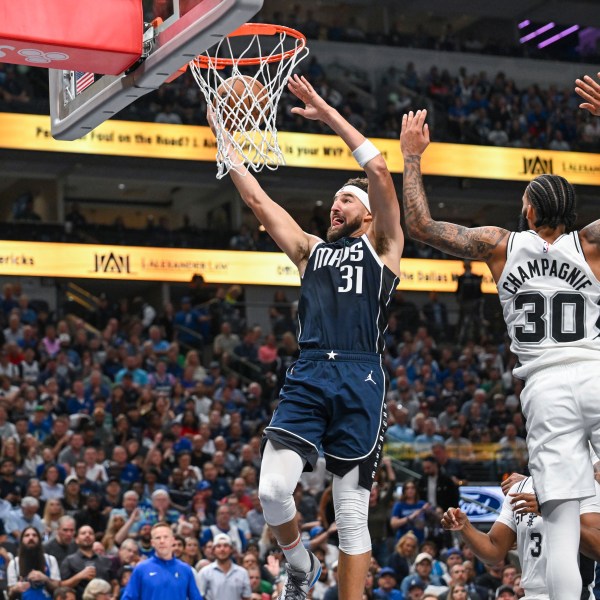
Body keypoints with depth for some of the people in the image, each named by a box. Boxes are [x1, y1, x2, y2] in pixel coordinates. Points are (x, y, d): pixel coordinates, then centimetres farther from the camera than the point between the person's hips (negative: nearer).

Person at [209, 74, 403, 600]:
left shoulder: (382, 246, 13)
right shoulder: (310, 249, 24)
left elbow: (378, 170, 1)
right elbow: (256, 198, 22)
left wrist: (329, 113, 3)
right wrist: (223, 137, 19)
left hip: (360, 382, -3)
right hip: (307, 377, 3)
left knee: (352, 511, -1)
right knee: (272, 489, -12)